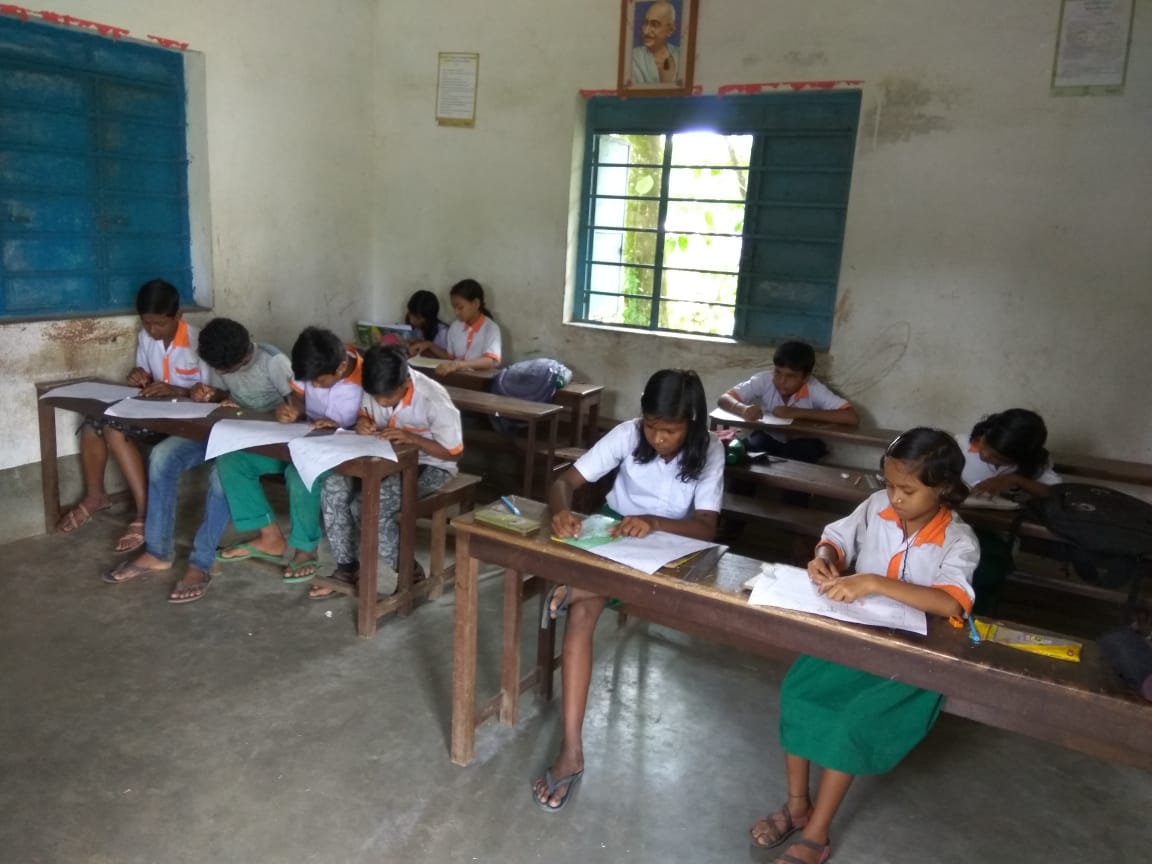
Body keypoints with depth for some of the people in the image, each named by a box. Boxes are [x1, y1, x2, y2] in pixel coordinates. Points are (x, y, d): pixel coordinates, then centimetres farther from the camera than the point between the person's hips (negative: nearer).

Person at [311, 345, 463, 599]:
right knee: (333, 485, -19)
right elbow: (366, 415, 10)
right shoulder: (375, 390, -12)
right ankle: (347, 568, -4)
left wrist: (412, 438, -31)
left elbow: (453, 452, -18)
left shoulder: (433, 399, -28)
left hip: (429, 466, -6)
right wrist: (363, 422, -15)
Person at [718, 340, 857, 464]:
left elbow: (852, 417, -33)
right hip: (769, 439, 0)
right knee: (750, 446, -30)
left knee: (809, 449, -31)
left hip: (800, 444, 0)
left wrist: (798, 412, -35)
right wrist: (743, 409, -41)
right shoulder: (764, 380, -18)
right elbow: (724, 399, -16)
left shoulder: (814, 390, -23)